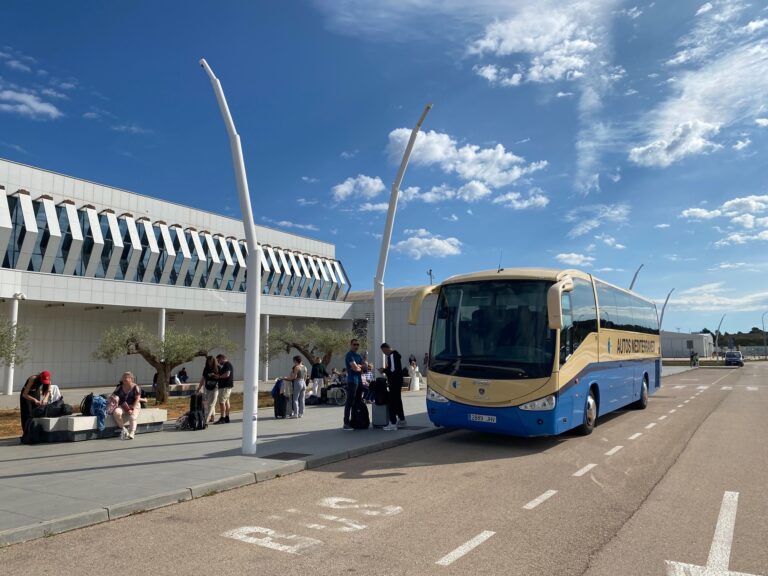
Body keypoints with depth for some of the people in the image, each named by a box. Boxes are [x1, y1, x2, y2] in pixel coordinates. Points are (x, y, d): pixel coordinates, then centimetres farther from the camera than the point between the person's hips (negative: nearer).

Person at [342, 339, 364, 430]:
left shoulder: (359, 355, 18)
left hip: (359, 381, 9)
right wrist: (361, 367, 2)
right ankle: (346, 423, -8)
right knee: (349, 402, -9)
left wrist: (358, 366, -6)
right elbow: (355, 368, -18)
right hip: (352, 381, -9)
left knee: (357, 402, 12)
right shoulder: (349, 355, -8)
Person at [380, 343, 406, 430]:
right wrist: (386, 370, 13)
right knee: (398, 401, 19)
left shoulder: (392, 355, -17)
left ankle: (393, 423, -8)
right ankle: (402, 420, 28)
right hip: (397, 381, 11)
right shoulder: (395, 354, 16)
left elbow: (393, 369, -24)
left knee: (392, 402, -8)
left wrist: (384, 370, -10)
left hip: (394, 382, -11)